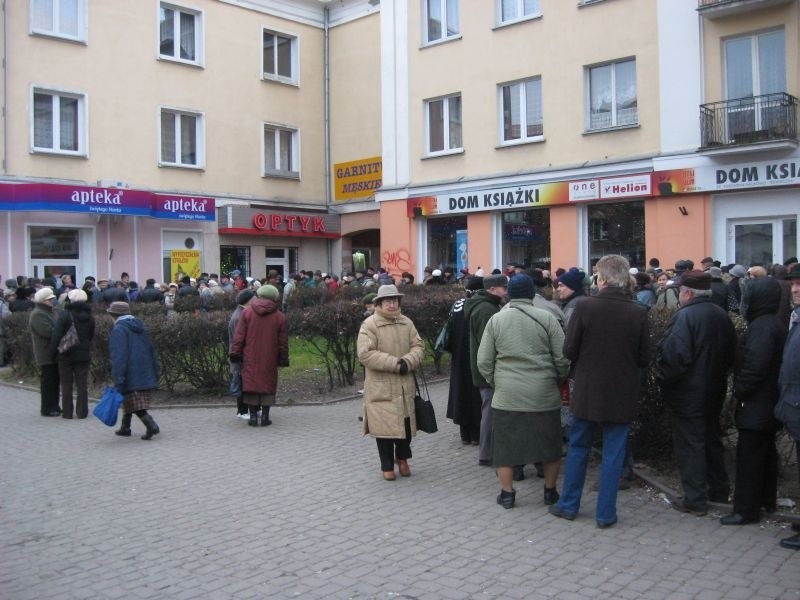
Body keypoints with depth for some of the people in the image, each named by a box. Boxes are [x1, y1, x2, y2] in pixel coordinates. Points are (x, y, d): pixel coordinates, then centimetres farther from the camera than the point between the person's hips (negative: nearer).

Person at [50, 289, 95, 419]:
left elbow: (56, 335, -15)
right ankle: (82, 412, 8)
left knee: (66, 384, 5)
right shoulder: (90, 317, 5)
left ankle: (67, 412, 8)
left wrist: (53, 350, -6)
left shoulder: (65, 314, -12)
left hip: (66, 355, -3)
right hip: (83, 355, 3)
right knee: (82, 384, 7)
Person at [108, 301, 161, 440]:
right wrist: (155, 374, 21)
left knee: (135, 405, -5)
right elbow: (151, 352, 18)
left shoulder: (118, 330, -10)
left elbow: (118, 357, -18)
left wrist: (118, 381, -19)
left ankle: (152, 426, -19)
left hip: (131, 375, -8)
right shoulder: (139, 327, 15)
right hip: (146, 375, 8)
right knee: (128, 402, 20)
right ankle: (125, 428, 27)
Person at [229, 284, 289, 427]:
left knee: (251, 383, 7)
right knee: (267, 384, 7)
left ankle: (253, 416, 6)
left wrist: (235, 353, 3)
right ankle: (265, 417, 6)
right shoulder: (280, 317, 0)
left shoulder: (247, 312, -1)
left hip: (250, 358, 0)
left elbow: (239, 336, -2)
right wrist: (283, 359, 11)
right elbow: (283, 342, 3)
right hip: (270, 360, 0)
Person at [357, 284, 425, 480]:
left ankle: (402, 458, 33)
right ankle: (387, 466, 19)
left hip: (405, 384, 4)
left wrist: (407, 362, -15)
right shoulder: (369, 324, -9)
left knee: (406, 423, 10)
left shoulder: (406, 323, 8)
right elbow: (365, 354, -17)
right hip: (381, 386, -4)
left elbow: (418, 346, 6)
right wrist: (395, 364, -19)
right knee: (384, 425, 3)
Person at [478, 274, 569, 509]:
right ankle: (550, 491, 26)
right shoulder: (546, 318, -4)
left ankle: (507, 493, 17)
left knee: (506, 443, 11)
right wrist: (559, 380, 15)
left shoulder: (496, 320, 0)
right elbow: (562, 358, -3)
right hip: (544, 395, 0)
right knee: (549, 443, 15)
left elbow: (484, 361, 1)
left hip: (506, 395, 0)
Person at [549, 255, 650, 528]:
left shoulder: (584, 306, -14)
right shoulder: (638, 312, -9)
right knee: (613, 454, 11)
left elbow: (569, 350, -10)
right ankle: (605, 514, 17)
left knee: (578, 448, 16)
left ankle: (568, 505, 26)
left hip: (587, 391, 0)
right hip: (622, 395, 0)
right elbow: (644, 359, -3)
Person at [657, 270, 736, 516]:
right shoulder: (721, 315, 4)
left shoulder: (684, 316, -21)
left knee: (689, 445, 2)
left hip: (688, 393, -8)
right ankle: (719, 490, 33)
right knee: (712, 439, 21)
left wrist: (663, 378, -12)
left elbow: (674, 356, -26)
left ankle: (695, 500, 8)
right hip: (715, 390, 8)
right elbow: (731, 352, 12)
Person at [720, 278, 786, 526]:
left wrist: (740, 391, -15)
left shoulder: (762, 326, -21)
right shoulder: (777, 324, 12)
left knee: (749, 454, -4)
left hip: (756, 405, -11)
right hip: (770, 402, 11)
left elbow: (755, 365, -27)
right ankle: (767, 501, 32)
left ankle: (746, 509, 2)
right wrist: (742, 390, 16)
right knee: (766, 452, 20)